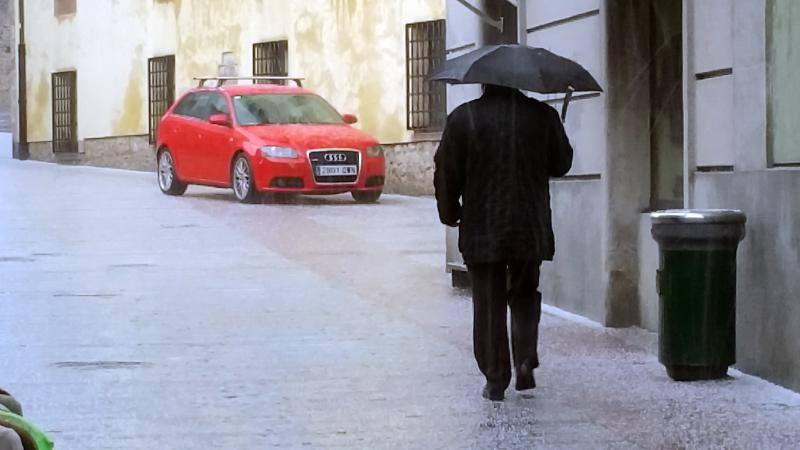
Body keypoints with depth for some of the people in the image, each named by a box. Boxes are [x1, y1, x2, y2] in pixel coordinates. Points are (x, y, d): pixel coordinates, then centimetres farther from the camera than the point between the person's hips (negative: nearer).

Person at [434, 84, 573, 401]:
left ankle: (496, 380, 7)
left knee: (489, 305, 7)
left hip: (482, 231, -1)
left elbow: (446, 172, -3)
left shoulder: (463, 118, -6)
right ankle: (526, 360, 0)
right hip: (531, 229, 1)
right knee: (525, 296, 18)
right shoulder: (543, 116, -3)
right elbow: (561, 164, 9)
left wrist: (450, 214, 11)